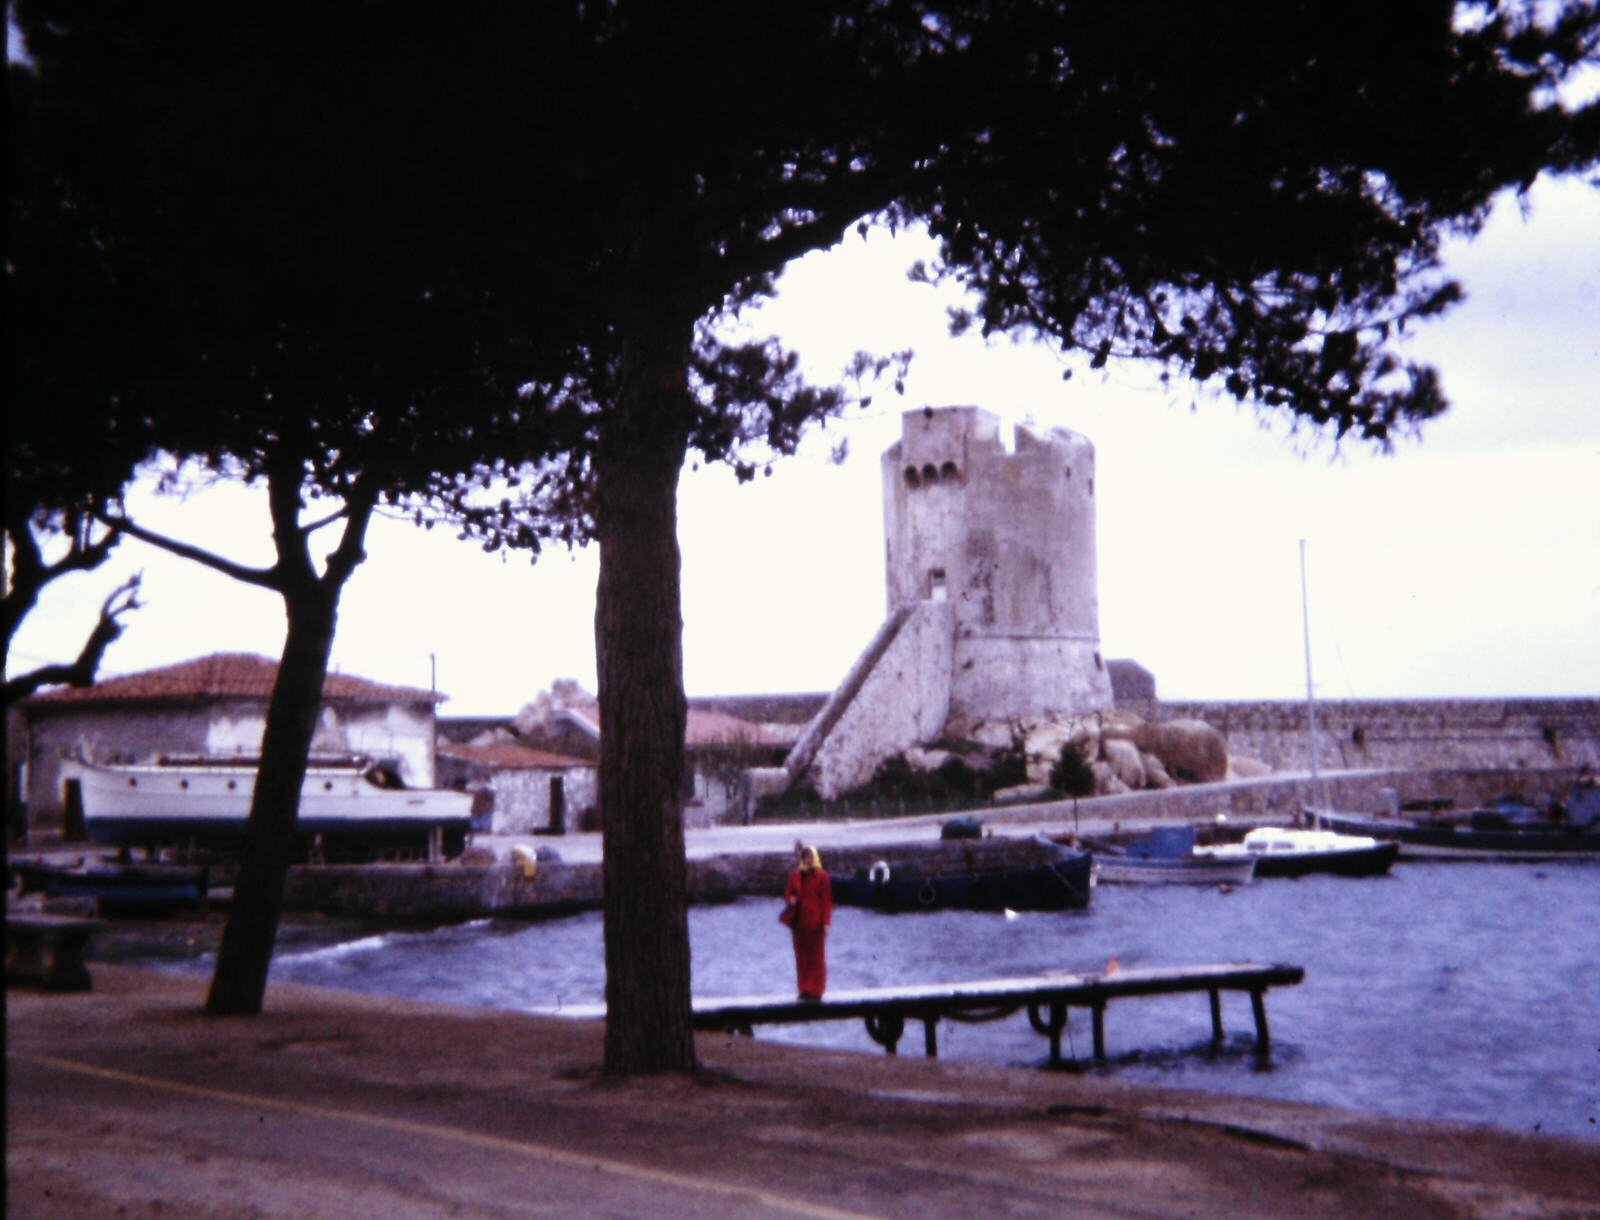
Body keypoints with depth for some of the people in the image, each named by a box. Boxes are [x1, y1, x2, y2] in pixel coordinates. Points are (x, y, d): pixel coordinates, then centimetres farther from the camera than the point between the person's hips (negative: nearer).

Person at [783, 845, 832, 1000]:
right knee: (801, 956, 7)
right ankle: (805, 989, 12)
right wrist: (790, 900, -11)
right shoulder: (795, 875, 10)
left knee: (815, 955, -1)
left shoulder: (821, 876, -3)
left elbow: (826, 900, -5)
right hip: (798, 921, 4)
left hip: (814, 922, -4)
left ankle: (815, 989, 3)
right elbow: (788, 893, 14)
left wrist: (826, 922, -11)